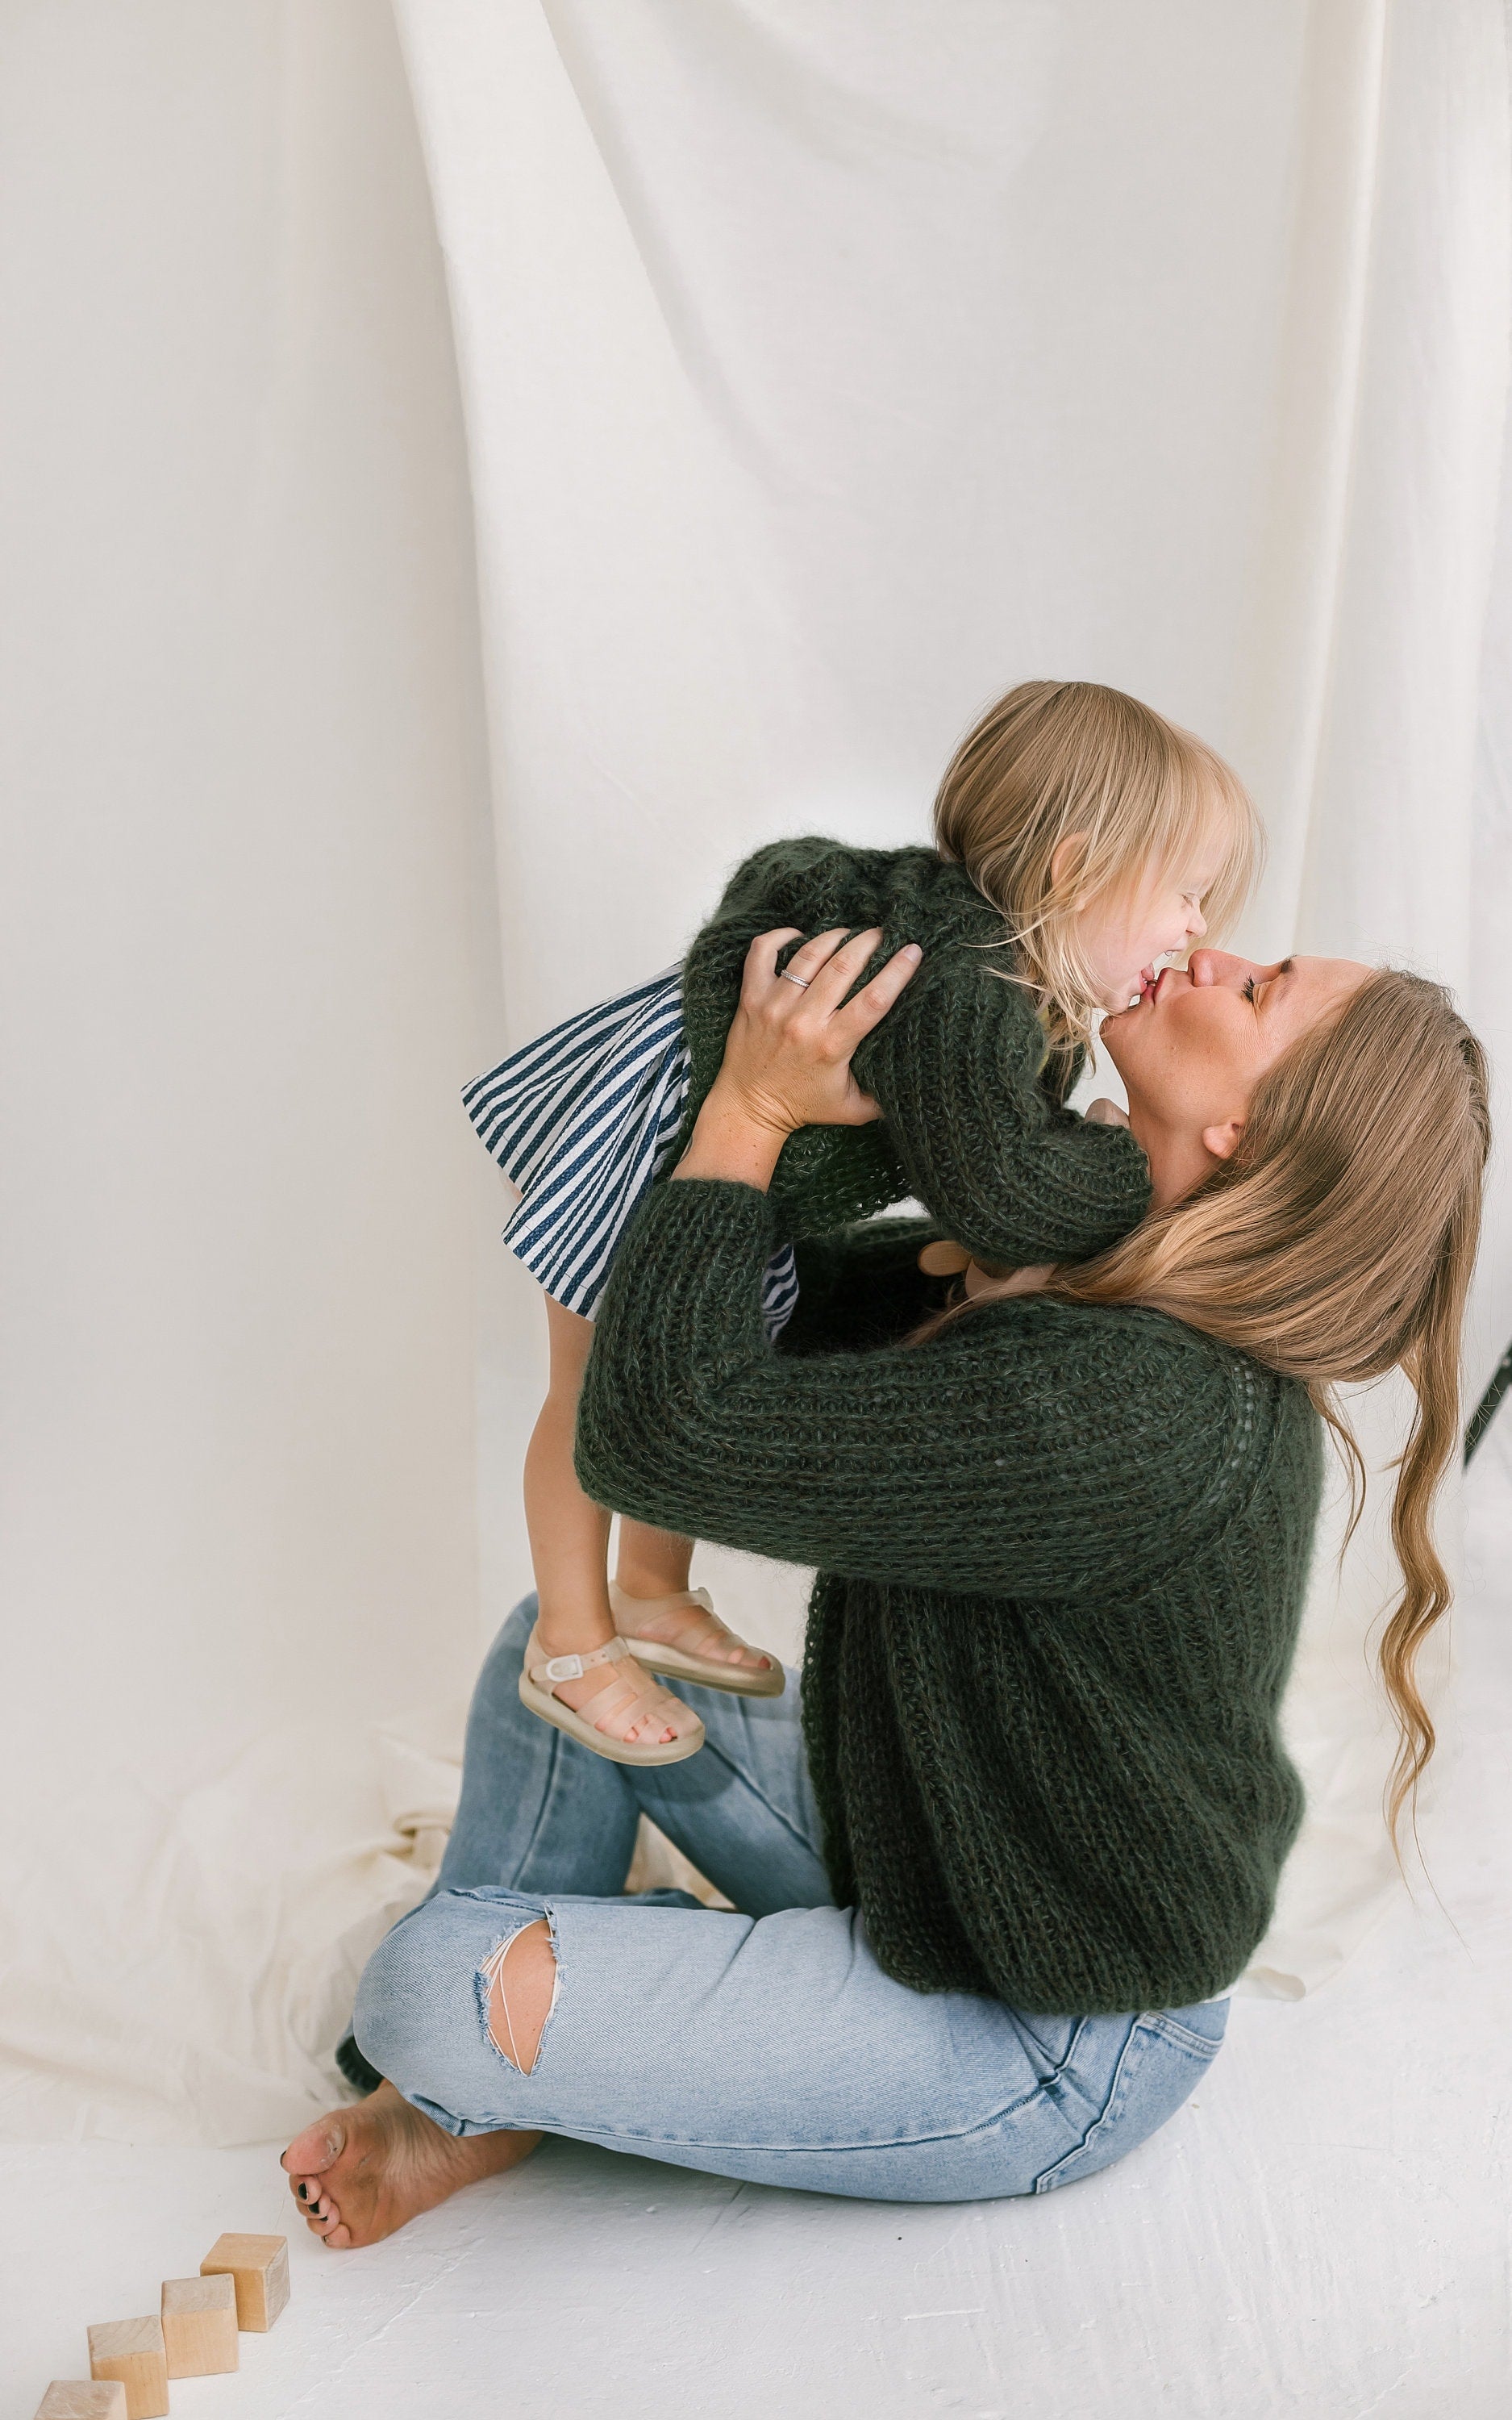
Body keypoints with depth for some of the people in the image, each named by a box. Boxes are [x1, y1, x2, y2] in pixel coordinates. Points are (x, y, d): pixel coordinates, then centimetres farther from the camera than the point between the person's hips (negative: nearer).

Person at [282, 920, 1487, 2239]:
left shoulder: (1134, 1410, -36)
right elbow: (811, 1301, 11)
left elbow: (658, 1435, -34)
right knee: (565, 1638, 11)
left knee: (432, 1984, -19)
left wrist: (750, 1111, -26)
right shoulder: (1092, 1269, -5)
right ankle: (469, 2091, 13)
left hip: (1046, 2048, -9)